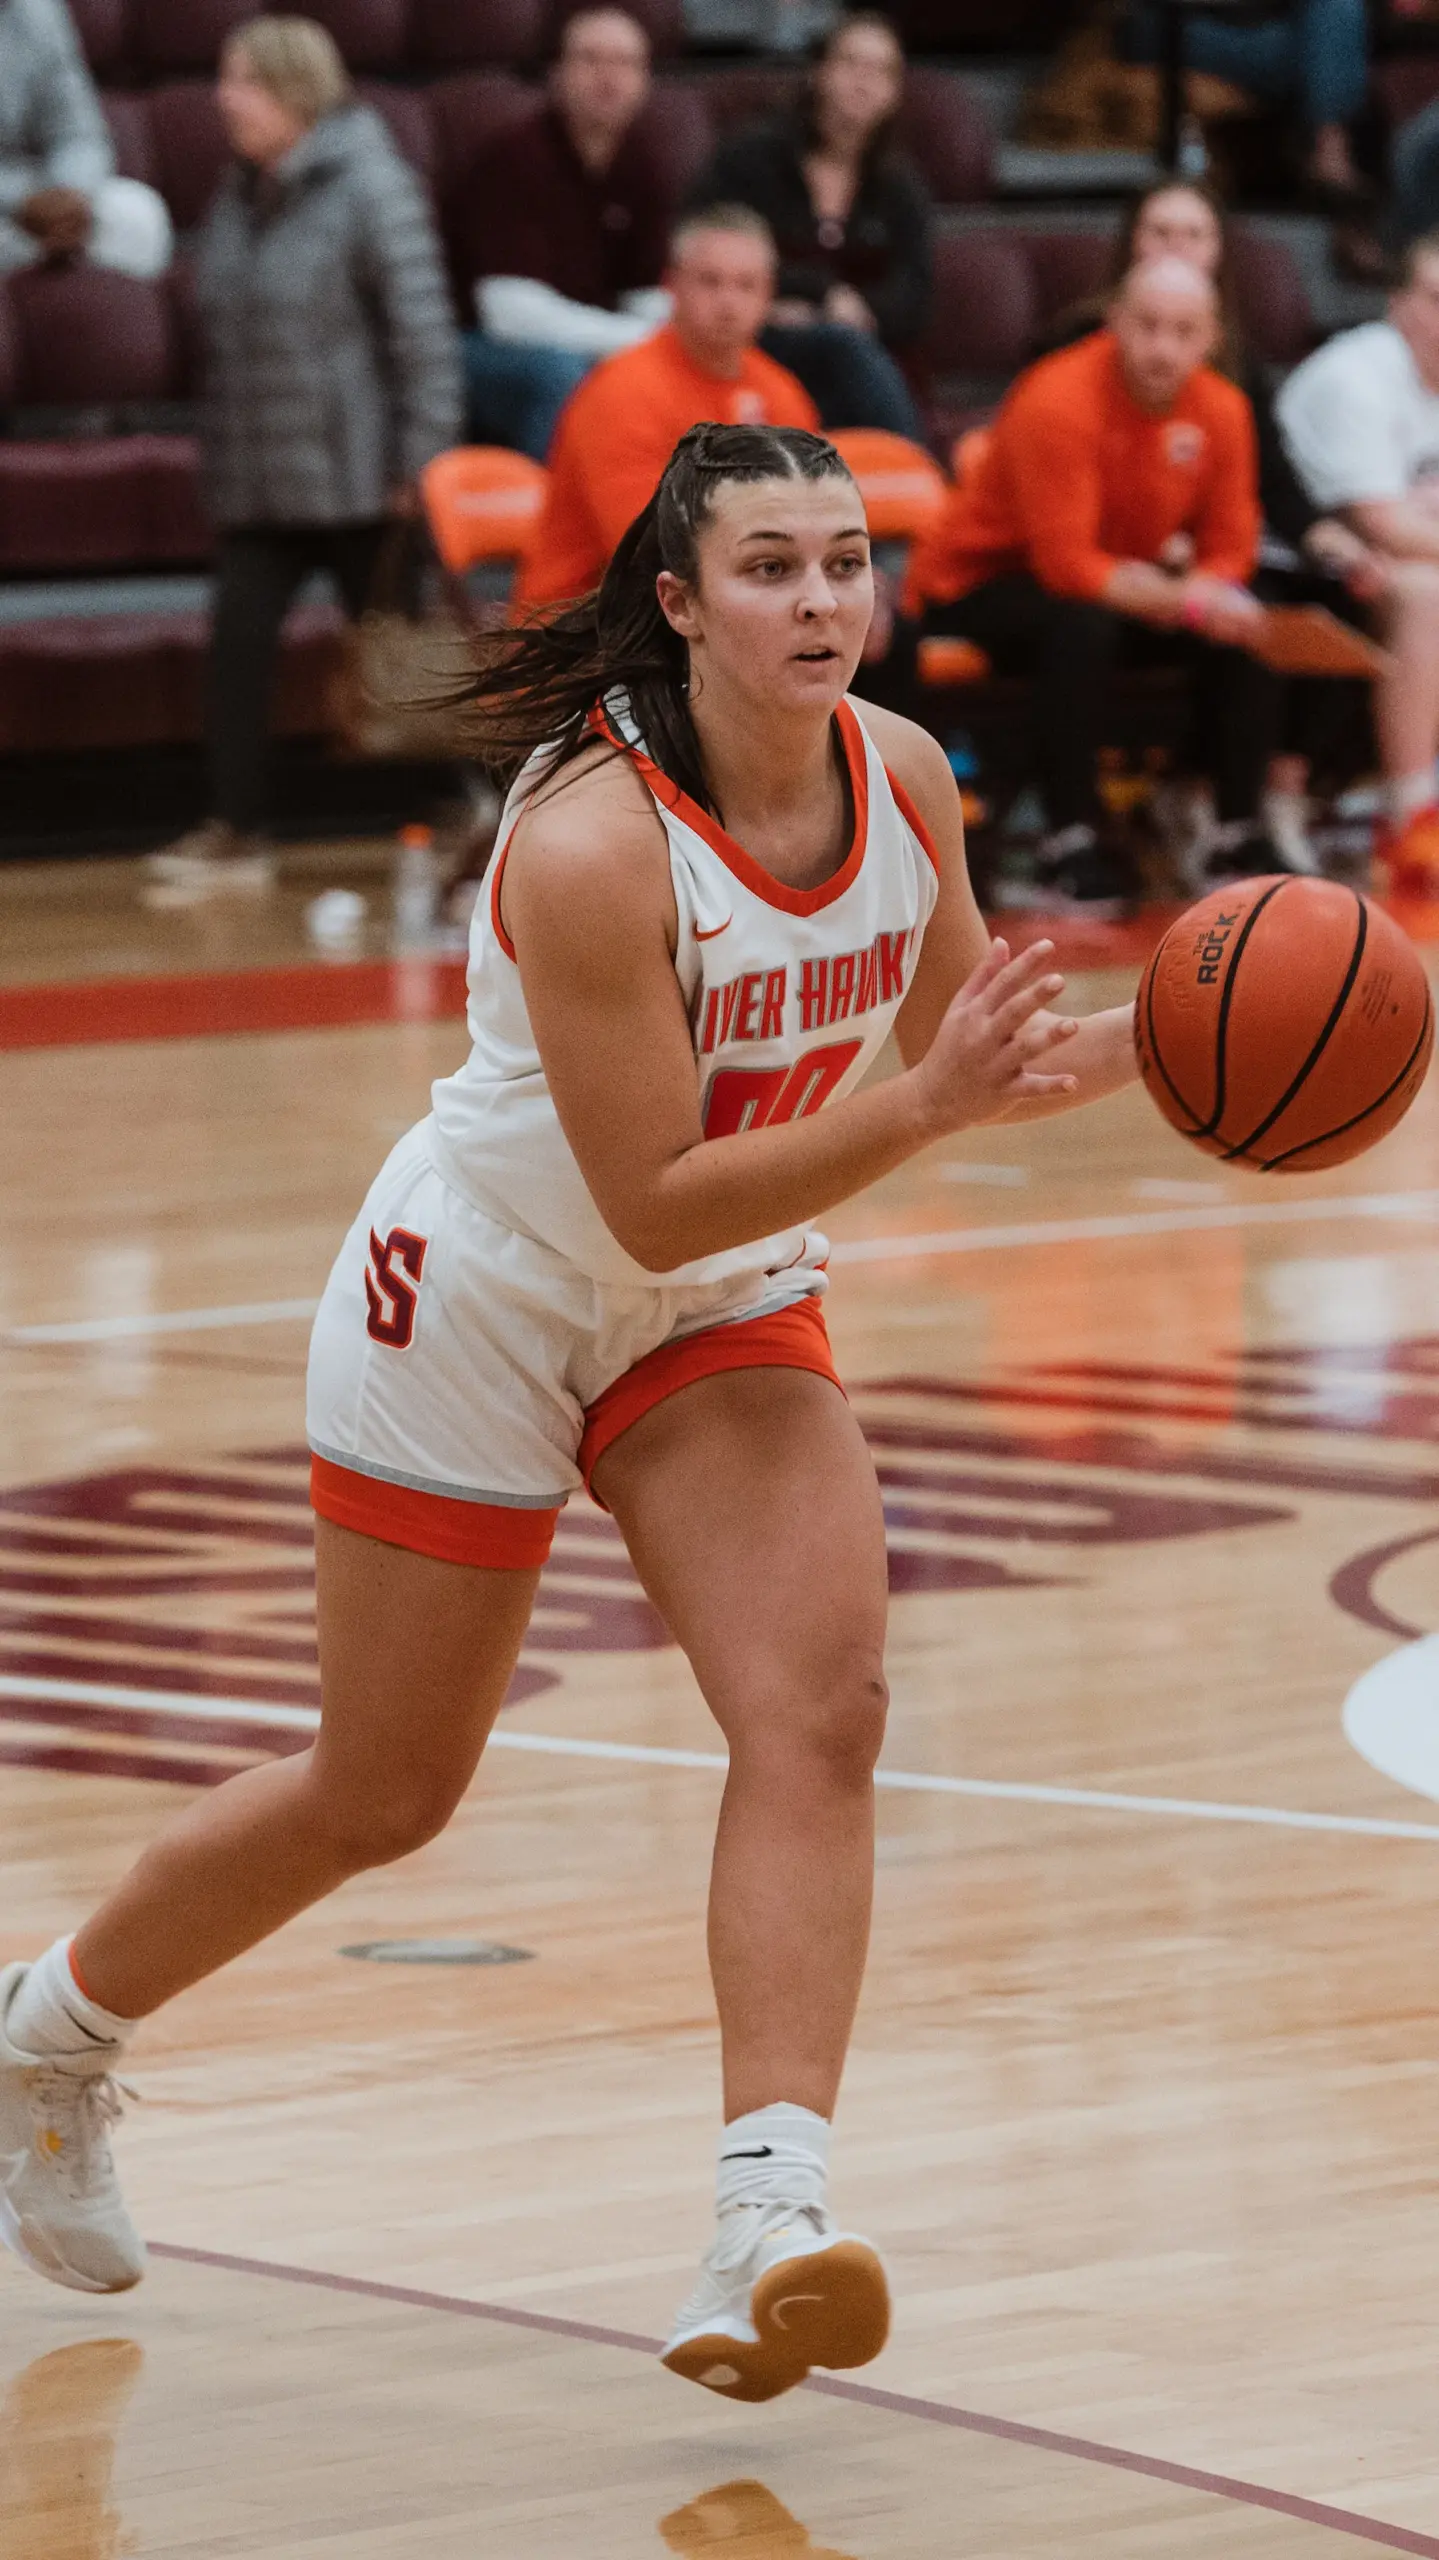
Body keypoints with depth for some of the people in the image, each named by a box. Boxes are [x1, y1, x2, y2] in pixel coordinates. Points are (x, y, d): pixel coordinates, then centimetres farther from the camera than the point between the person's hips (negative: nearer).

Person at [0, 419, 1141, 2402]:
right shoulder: (592, 843, -31)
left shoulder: (901, 776, -11)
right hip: (478, 1306, -5)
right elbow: (657, 1199, -30)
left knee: (820, 1704, -18)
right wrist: (926, 1107, -37)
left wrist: (1130, 1046, -17)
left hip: (723, 1314, 5)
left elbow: (956, 1050, 4)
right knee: (382, 1794, 9)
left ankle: (771, 2230, -25)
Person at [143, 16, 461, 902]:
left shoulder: (368, 183, -12)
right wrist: (220, 448, 11)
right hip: (258, 479, 6)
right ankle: (237, 833, 4)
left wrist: (419, 460, -17)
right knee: (240, 642, -2)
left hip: (355, 478, -6)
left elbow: (422, 327, -14)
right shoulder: (241, 197, 10)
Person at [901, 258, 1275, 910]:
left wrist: (1210, 594, -26)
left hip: (1118, 583, 6)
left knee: (1241, 631, -13)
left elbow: (1229, 550, -3)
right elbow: (1068, 564, -32)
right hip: (977, 581, -6)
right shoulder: (1058, 403, -27)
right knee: (1081, 625, -37)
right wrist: (1179, 598, -39)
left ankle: (1237, 832, -5)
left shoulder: (1220, 410, -7)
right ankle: (1071, 845, -32)